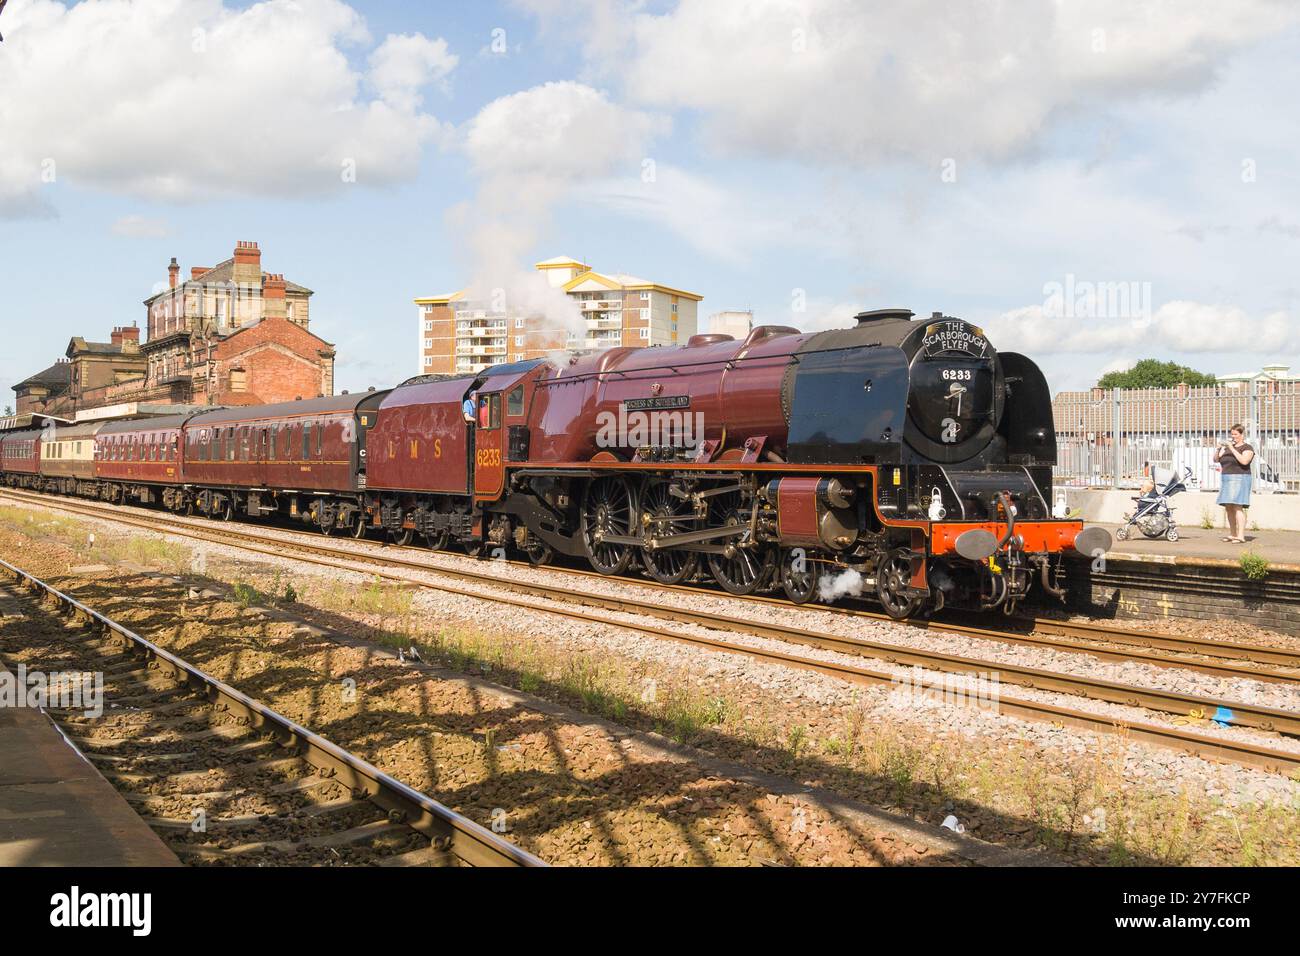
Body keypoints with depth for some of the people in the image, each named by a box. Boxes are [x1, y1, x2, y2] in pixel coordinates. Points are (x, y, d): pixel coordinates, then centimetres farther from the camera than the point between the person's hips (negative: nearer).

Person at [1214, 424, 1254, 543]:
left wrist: (1232, 449, -23)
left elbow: (1244, 461, -24)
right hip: (1227, 480, 8)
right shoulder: (1227, 447, 15)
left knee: (1237, 507, -15)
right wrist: (1218, 449, -6)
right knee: (1228, 508, 8)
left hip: (1239, 480, -8)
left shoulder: (1247, 448, -6)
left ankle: (1241, 536, -19)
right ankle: (1232, 534, 16)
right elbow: (1216, 459, 12)